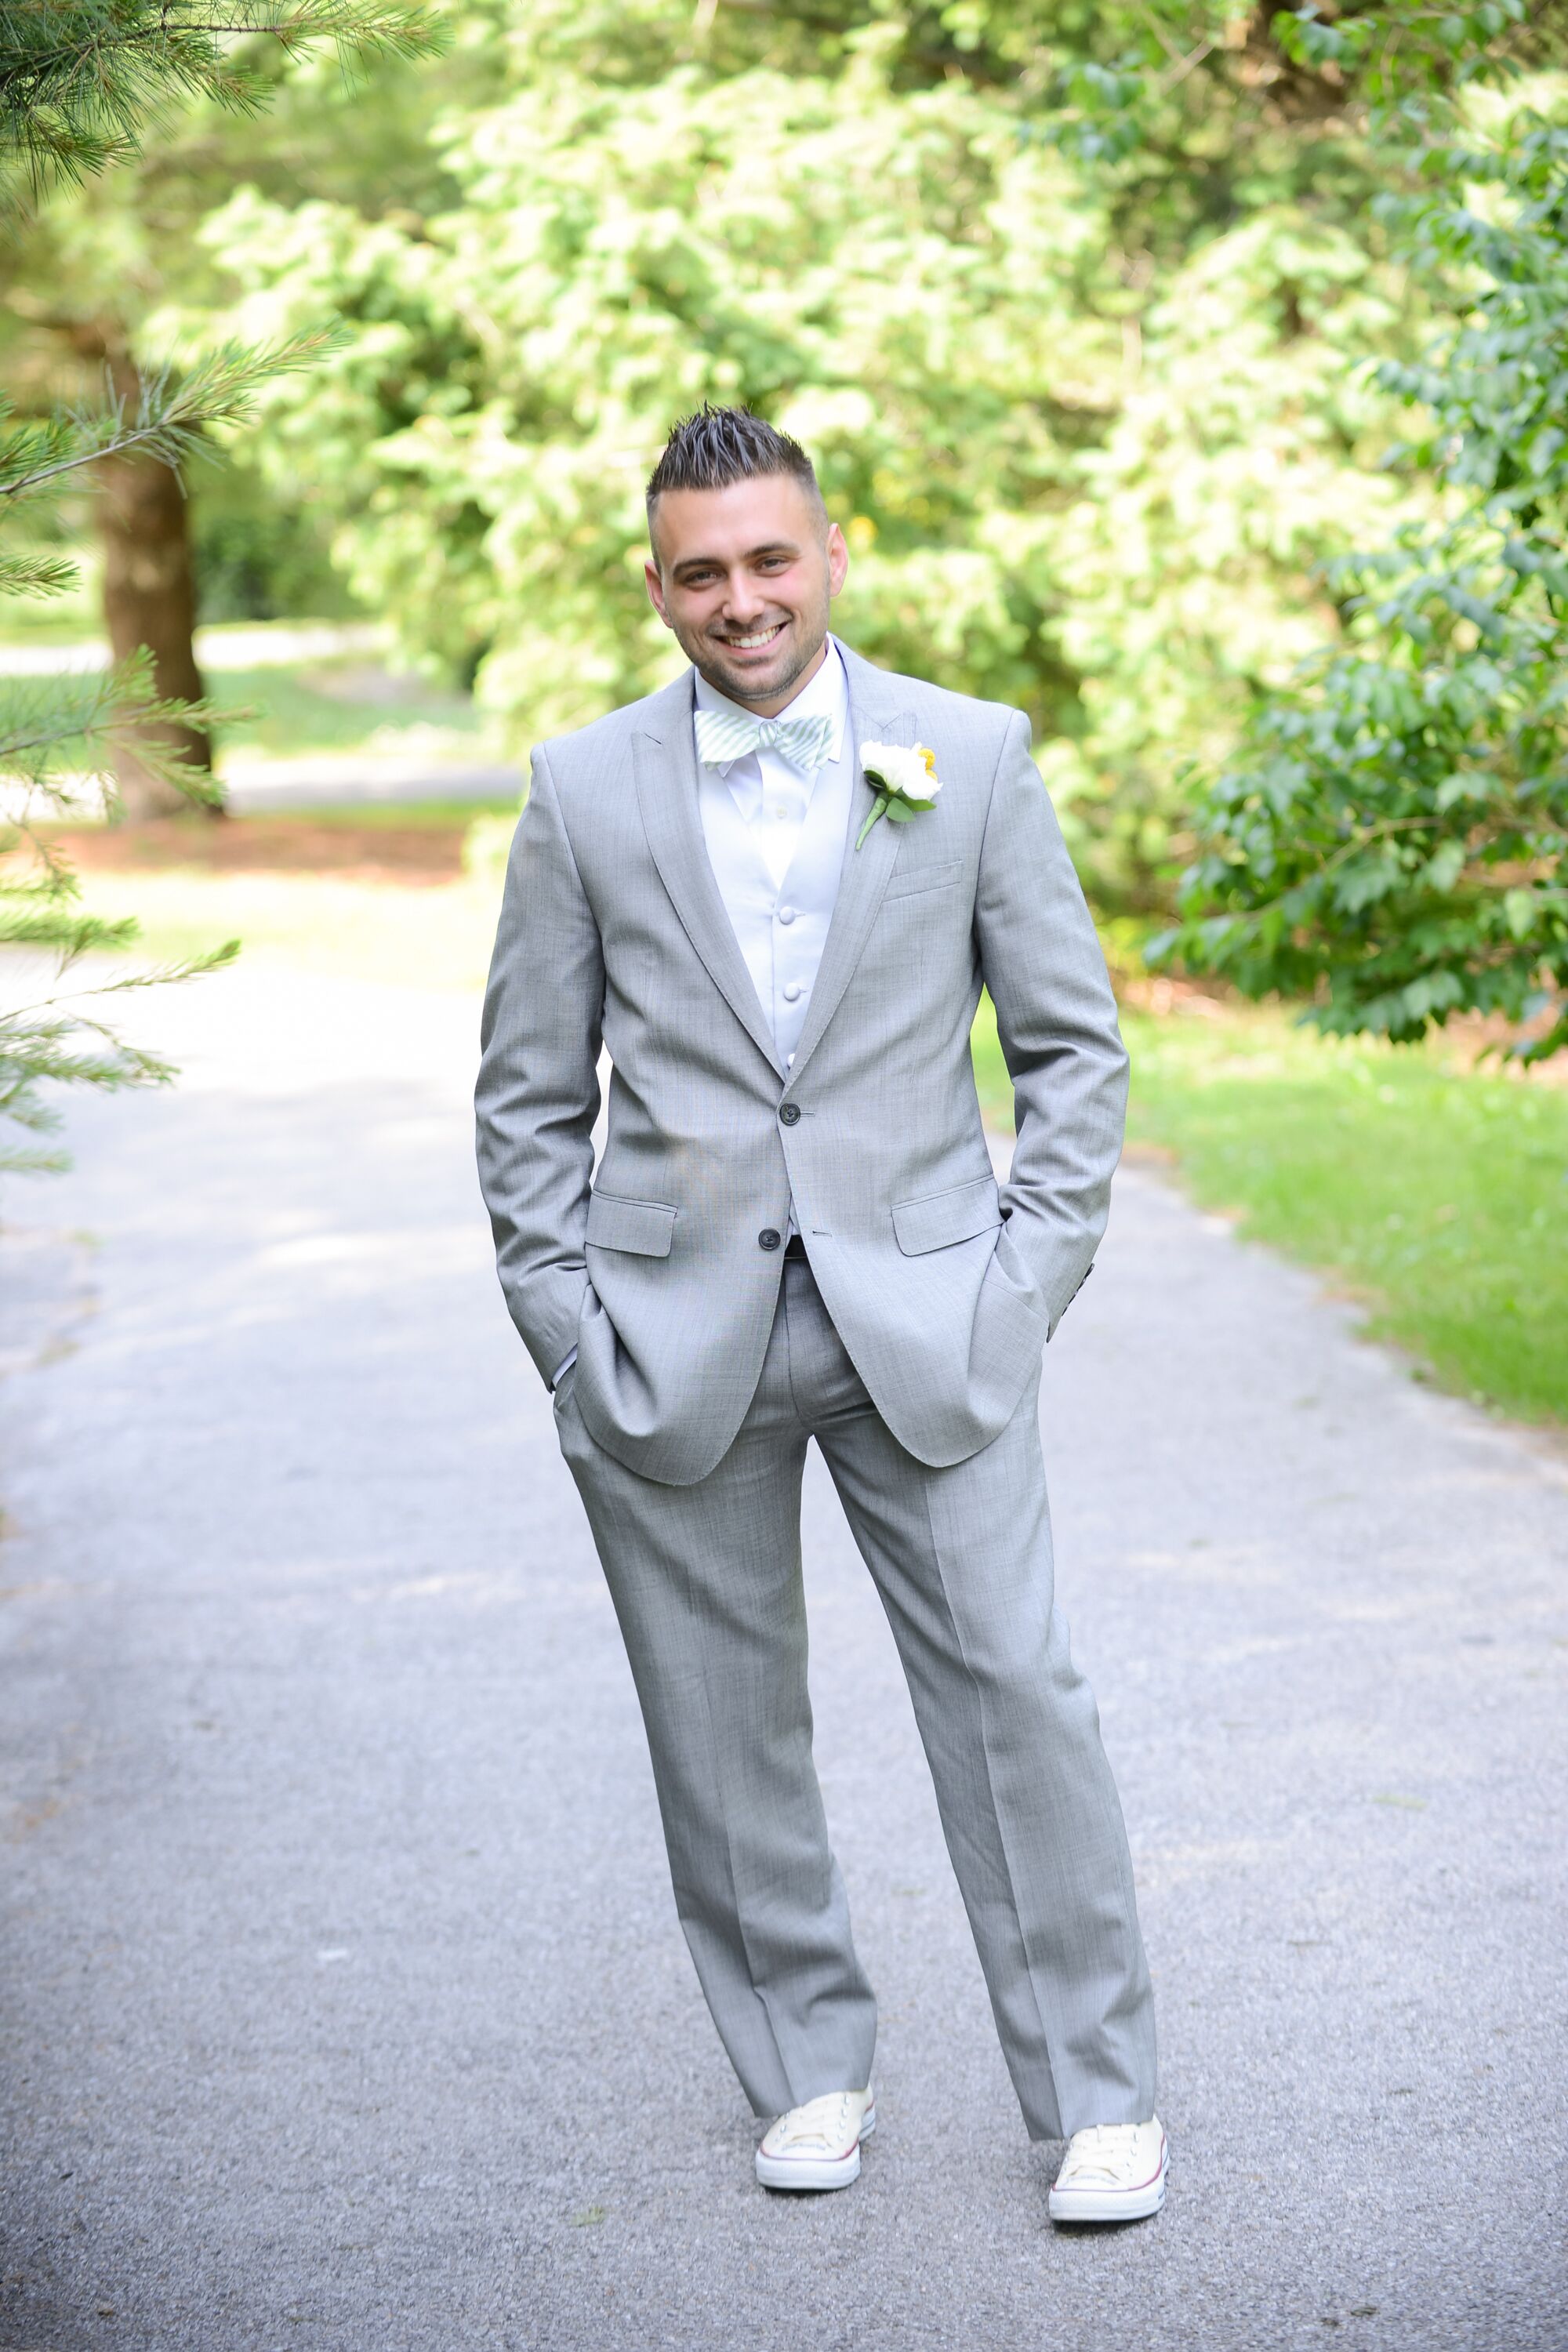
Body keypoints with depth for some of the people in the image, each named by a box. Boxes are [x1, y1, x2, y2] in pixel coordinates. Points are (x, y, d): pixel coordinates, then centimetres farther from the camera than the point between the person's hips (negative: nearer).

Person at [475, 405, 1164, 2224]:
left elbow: (1073, 1045, 6)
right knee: (723, 1729, 7)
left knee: (1015, 1690, -2)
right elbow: (528, 1096, 8)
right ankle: (807, 2073, 25)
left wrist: (1030, 1282, -2)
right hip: (674, 1342, 1)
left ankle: (1097, 2091, 11)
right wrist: (570, 1329, 0)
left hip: (923, 1319, -1)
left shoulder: (971, 757, 2)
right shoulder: (585, 791, 4)